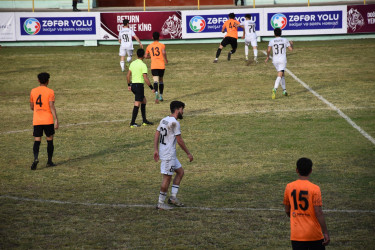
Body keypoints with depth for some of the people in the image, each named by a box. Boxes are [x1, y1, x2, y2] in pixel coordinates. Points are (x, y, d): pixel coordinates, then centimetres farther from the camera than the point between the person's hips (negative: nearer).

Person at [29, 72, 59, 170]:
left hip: (36, 121, 2)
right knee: (50, 140, 12)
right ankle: (49, 161, 16)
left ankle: (36, 158, -24)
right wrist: (56, 120, -14)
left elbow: (31, 107, 13)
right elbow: (52, 107, -13)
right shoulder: (50, 92, -6)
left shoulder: (33, 91, 6)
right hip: (48, 120, -2)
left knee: (37, 141, 0)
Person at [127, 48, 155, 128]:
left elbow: (128, 75, 13)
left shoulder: (132, 63, 9)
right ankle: (132, 123, -4)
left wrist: (129, 85, 24)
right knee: (137, 104, -4)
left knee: (144, 101, 19)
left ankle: (144, 121, 20)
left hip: (133, 85, 8)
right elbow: (145, 78, -18)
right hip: (139, 85, -8)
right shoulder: (143, 65, -13)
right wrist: (151, 88, -13)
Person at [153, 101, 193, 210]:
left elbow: (156, 135, 9)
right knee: (167, 177, -2)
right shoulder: (174, 122, -16)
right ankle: (161, 203, 5)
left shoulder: (164, 120, 10)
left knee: (180, 171, 17)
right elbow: (179, 140, -15)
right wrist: (188, 153, -7)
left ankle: (173, 197, 16)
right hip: (168, 155, -10)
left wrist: (156, 150, 9)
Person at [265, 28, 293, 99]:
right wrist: (291, 44, 27)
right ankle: (275, 89, -33)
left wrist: (268, 57, 8)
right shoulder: (285, 40, 3)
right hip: (283, 60, -2)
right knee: (280, 75, -12)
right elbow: (291, 49, 6)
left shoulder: (272, 41, 3)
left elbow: (268, 50, -8)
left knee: (282, 75, 19)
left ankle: (284, 90, 18)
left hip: (275, 60, 2)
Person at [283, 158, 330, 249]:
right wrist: (325, 232, -9)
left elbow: (287, 211, 9)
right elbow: (318, 213, -14)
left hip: (296, 234, 2)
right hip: (314, 235, -2)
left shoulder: (289, 187, 0)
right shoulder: (315, 189, -11)